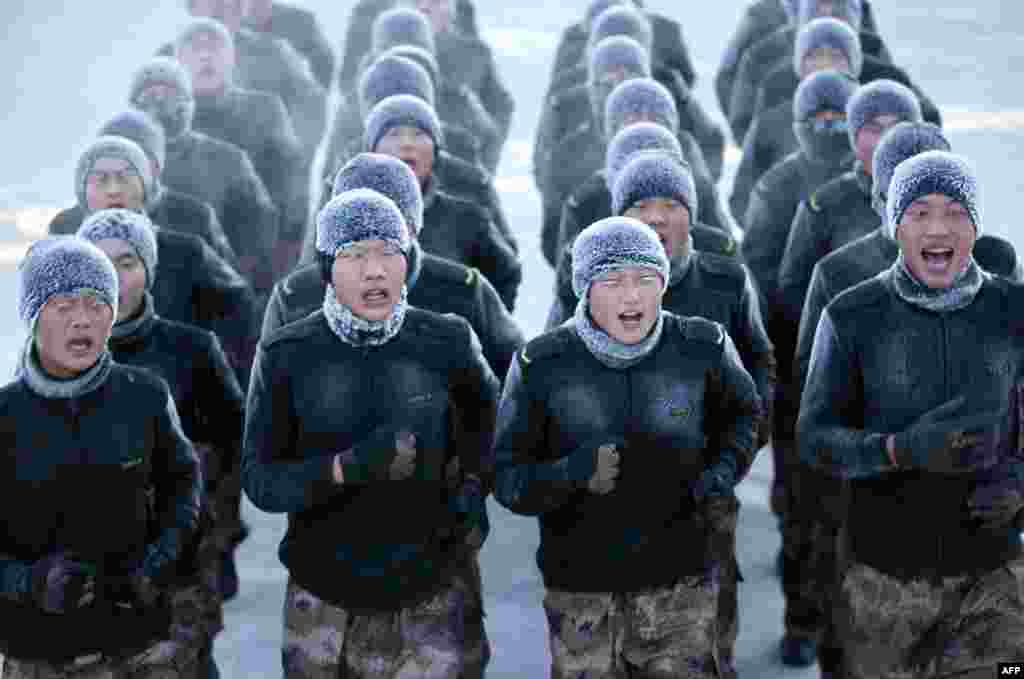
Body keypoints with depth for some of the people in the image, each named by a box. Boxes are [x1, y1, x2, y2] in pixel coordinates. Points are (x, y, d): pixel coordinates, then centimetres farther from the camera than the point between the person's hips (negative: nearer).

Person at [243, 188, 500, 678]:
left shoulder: (447, 341, -6)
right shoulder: (286, 356, -9)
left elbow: (483, 411, 16)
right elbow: (259, 480, -10)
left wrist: (474, 486, 1)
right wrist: (347, 467, -25)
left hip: (428, 592, 0)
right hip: (321, 592, 0)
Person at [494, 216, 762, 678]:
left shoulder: (701, 348, -7)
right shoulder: (541, 365, -10)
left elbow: (743, 413, 15)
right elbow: (507, 479, -8)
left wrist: (722, 472, -4)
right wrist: (570, 473, -28)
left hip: (681, 583, 1)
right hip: (581, 588, 0)